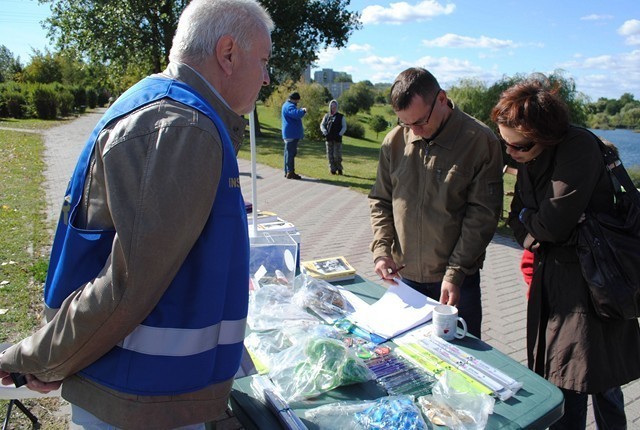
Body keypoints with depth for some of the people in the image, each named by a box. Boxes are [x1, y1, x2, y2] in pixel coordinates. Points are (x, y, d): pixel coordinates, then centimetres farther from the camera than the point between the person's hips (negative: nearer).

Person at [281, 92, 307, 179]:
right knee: (291, 153, -9)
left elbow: (295, 114, 32)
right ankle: (290, 172, -8)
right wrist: (303, 110, -19)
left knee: (289, 153, 14)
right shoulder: (289, 106, -16)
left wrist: (300, 110, 20)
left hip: (289, 134, 11)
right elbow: (296, 114, -33)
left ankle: (287, 172, 20)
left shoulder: (287, 105, 19)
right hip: (292, 134, -11)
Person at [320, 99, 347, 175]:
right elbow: (322, 125, 11)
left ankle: (339, 169, 9)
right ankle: (333, 170, 8)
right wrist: (325, 132, -8)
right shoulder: (326, 116, 14)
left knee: (337, 155, -8)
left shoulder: (341, 117, 7)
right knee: (330, 156, 1)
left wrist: (340, 134, -12)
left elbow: (344, 127, 4)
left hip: (337, 139, -3)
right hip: (329, 138, 3)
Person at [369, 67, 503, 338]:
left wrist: (455, 273, -15)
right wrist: (381, 249, -5)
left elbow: (483, 214, -11)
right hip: (405, 275, 3)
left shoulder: (480, 141, -11)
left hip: (456, 279, -3)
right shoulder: (394, 142, 0)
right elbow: (380, 201, 9)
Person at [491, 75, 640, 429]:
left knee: (600, 381, 6)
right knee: (560, 382, 14)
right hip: (551, 274, 7)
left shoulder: (579, 148, -21)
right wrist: (535, 236, -9)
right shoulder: (530, 157, 4)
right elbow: (520, 220, 10)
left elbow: (554, 224, -24)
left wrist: (527, 219, -4)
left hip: (589, 279, -7)